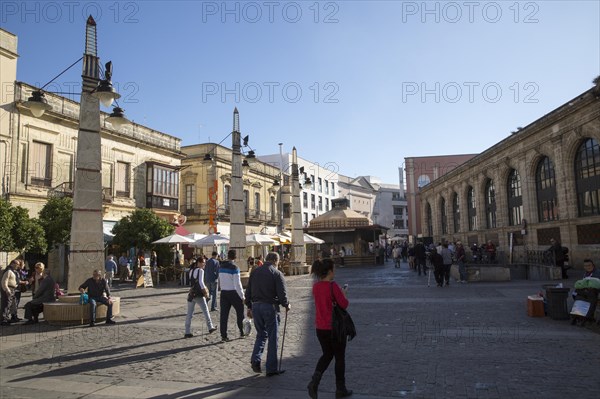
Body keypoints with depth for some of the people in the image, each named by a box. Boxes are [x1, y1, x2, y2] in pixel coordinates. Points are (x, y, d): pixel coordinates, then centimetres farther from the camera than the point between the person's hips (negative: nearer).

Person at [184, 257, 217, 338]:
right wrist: (205, 289, -10)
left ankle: (187, 332, 4)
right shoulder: (200, 270, -12)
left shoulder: (191, 270, 12)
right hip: (198, 295, -7)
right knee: (205, 311, 11)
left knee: (189, 313, 6)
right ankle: (210, 327, 22)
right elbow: (200, 282, -22)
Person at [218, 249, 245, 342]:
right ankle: (242, 332, 21)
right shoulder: (234, 267, -15)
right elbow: (237, 284, -17)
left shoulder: (221, 267, 6)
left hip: (223, 292, 5)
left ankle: (223, 336, 5)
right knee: (240, 312, 13)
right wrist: (242, 296, -12)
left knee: (224, 314, 5)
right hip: (233, 292, -5)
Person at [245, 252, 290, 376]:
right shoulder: (277, 273, -8)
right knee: (273, 337, 6)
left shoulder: (255, 271, 8)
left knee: (261, 334, 20)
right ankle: (271, 368, 11)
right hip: (270, 307, -5)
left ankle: (255, 359, 4)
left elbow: (248, 291, 10)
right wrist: (286, 305, 6)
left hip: (256, 306, 5)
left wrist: (249, 307, 18)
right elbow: (282, 293, -12)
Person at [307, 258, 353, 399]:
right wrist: (343, 294, 3)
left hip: (320, 327, 6)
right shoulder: (333, 286, -19)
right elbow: (344, 304, -15)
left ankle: (315, 380, 1)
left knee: (327, 354, 21)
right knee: (339, 358, 11)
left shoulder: (315, 286, 2)